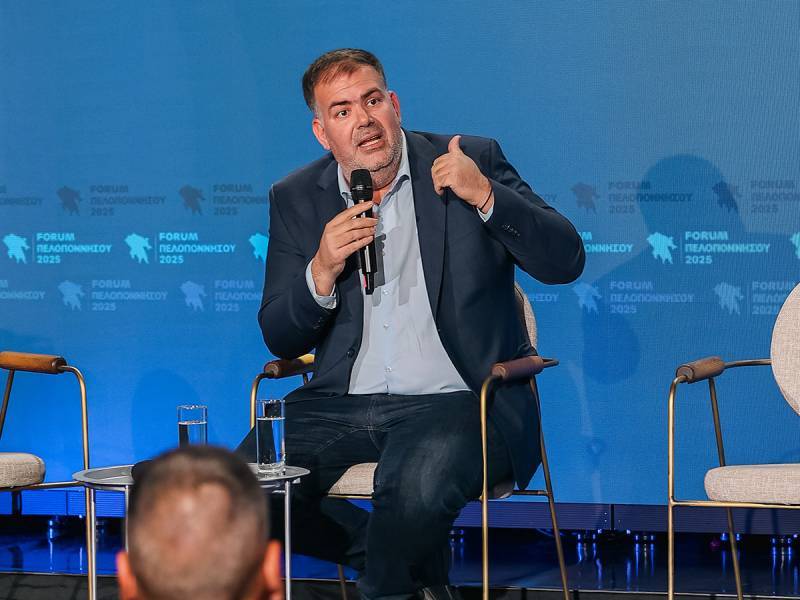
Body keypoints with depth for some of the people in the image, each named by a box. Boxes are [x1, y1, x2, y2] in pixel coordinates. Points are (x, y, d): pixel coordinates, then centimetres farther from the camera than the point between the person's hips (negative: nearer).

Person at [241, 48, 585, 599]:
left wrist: (484, 195, -18)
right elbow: (281, 340, 8)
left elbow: (566, 261, -4)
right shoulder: (296, 199, 10)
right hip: (343, 404, 4)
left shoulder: (472, 162, 2)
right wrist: (321, 273, -12)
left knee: (415, 487, -36)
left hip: (454, 401, -4)